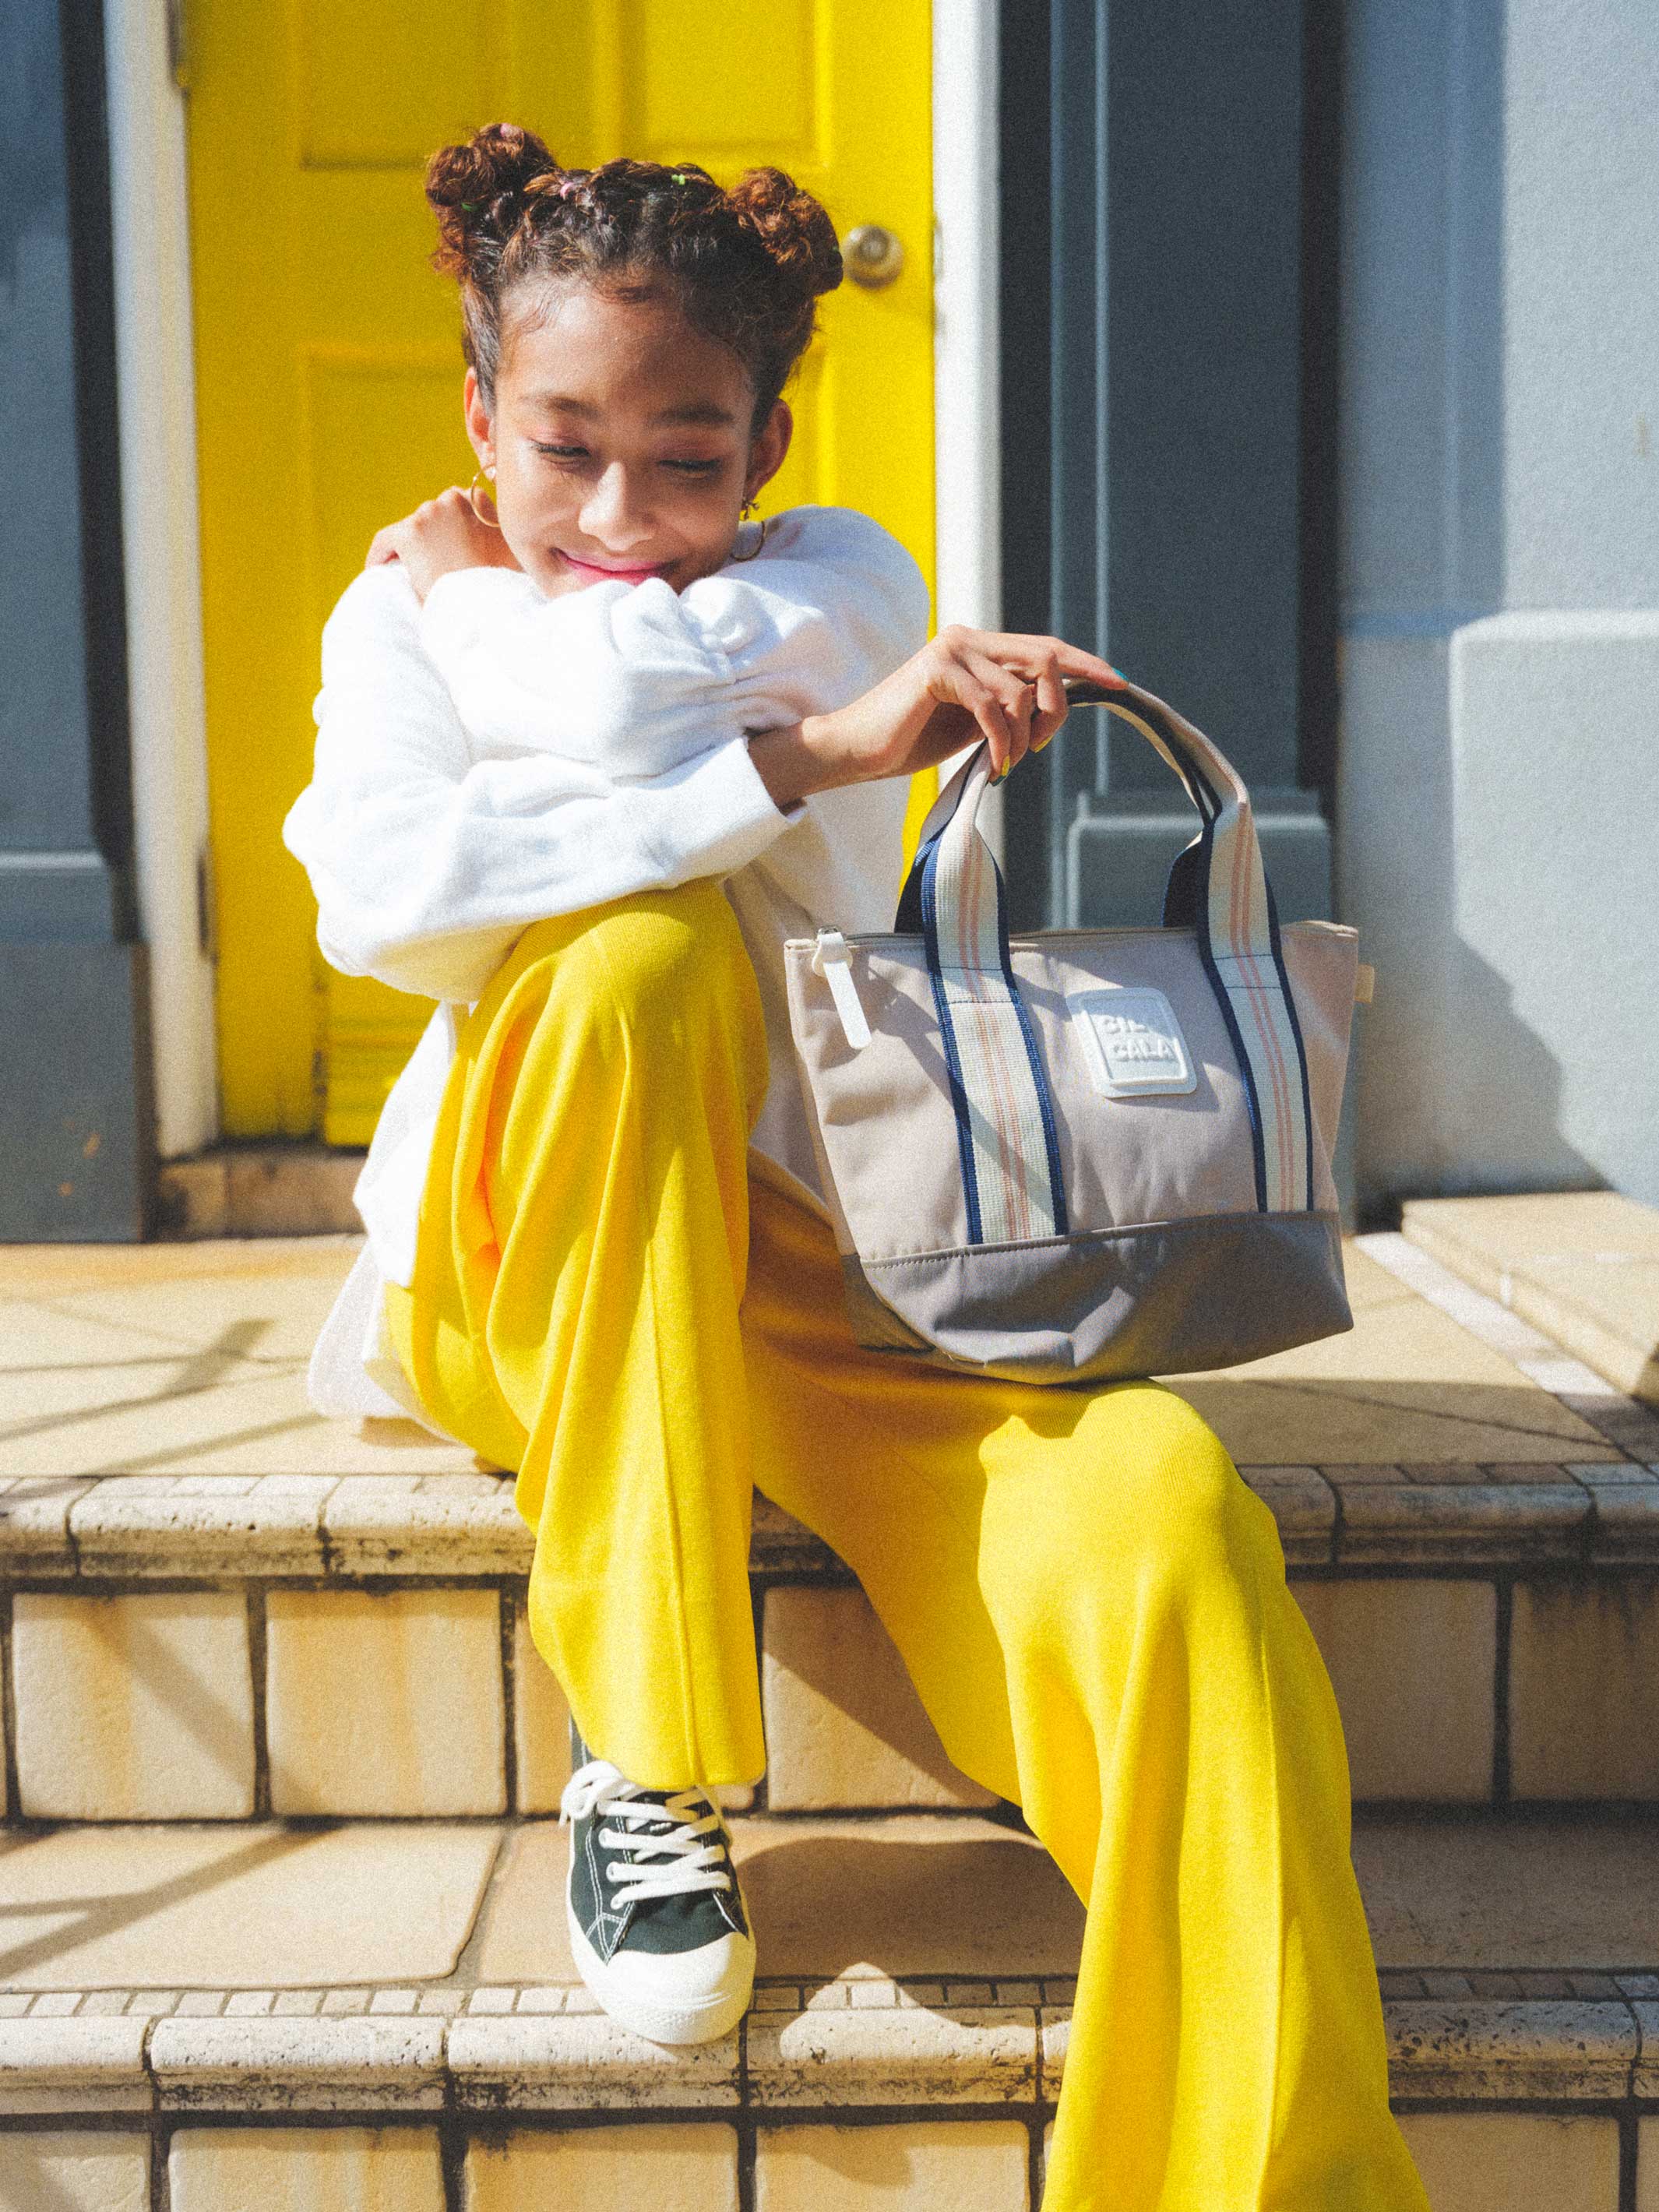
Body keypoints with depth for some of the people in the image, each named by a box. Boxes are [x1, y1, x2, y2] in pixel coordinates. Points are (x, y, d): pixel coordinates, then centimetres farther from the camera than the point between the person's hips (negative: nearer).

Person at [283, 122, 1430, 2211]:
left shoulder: (845, 584, 4)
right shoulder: (403, 613, 5)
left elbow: (629, 682, -22)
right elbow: (377, 893, -20)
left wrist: (468, 589, 1)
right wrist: (809, 755, -24)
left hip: (811, 1258, 0)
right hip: (516, 1283, 0)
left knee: (1159, 1511, -29)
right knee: (644, 956, -33)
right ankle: (646, 1754, -22)